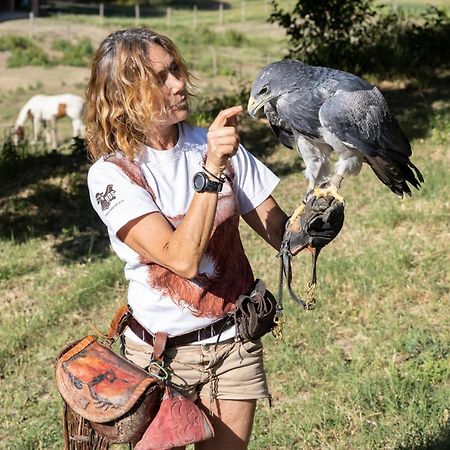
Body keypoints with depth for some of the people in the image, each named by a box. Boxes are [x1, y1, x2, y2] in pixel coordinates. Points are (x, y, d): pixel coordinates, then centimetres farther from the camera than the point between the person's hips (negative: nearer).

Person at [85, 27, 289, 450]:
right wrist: (211, 168, -34)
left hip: (235, 342, 4)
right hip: (162, 352, -3)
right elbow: (182, 258, -27)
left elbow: (280, 232, -2)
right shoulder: (111, 173, -16)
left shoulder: (215, 144, -4)